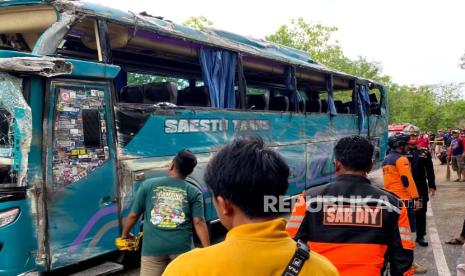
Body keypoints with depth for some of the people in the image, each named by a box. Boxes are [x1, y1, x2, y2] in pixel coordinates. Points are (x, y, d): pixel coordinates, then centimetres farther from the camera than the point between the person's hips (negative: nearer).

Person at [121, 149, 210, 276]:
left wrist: (125, 235, 27)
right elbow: (199, 222, -3)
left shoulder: (147, 185, 7)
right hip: (182, 247, 0)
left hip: (152, 247, 0)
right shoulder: (194, 192, 5)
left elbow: (133, 215, 10)